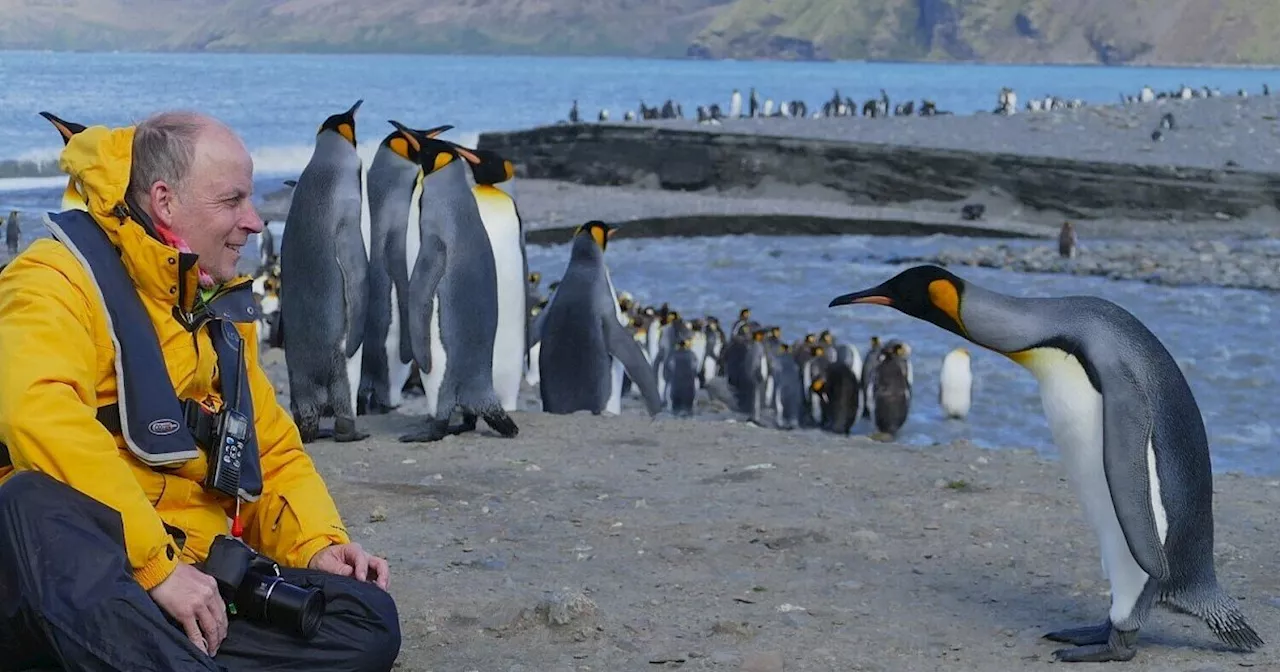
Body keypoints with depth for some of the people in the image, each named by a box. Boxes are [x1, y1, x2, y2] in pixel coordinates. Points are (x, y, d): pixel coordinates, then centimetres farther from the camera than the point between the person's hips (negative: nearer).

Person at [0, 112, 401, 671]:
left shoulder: (221, 307, 17)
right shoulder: (61, 279, -7)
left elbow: (272, 451, 22)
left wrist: (318, 543, 1)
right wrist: (156, 564, -28)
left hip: (189, 578, 7)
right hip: (63, 573, -7)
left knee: (368, 618, -14)